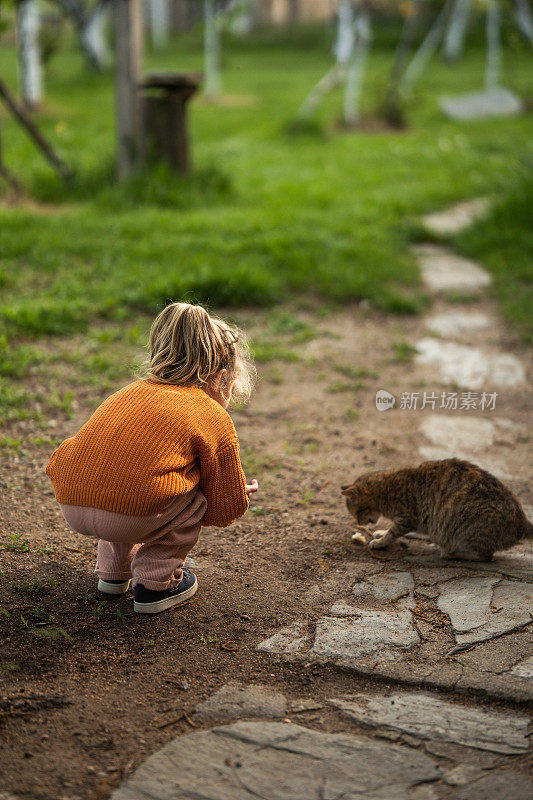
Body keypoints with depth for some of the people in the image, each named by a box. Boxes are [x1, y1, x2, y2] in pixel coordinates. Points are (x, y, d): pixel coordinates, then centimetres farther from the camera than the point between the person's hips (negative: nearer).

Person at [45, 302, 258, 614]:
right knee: (198, 497, 20)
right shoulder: (215, 418, 10)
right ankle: (156, 583, 19)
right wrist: (240, 497, 43)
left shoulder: (130, 392, 28)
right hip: (132, 516, -7)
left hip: (70, 507, 7)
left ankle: (115, 568, 38)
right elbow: (228, 507, 15)